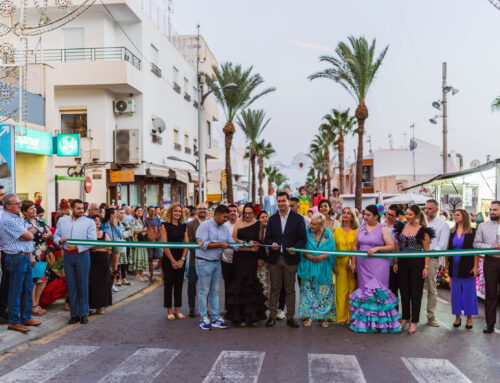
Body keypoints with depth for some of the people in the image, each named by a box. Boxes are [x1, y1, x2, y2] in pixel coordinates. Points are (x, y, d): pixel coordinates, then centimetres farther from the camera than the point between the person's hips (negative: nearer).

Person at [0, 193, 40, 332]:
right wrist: (29, 232, 4)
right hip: (16, 258, -9)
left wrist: (27, 233, -6)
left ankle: (26, 318, 24)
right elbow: (29, 236, -17)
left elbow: (32, 230, 13)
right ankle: (14, 322, 10)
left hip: (25, 257, 9)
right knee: (16, 291, 0)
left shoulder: (18, 218, 15)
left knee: (27, 288, 14)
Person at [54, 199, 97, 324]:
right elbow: (55, 235, 13)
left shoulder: (89, 222, 0)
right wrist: (60, 240, -10)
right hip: (67, 256, 2)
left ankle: (83, 314, 12)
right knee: (71, 285, 7)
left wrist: (77, 247, -16)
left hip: (82, 255, -2)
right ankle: (74, 314, 16)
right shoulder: (62, 221, 11)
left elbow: (93, 241, -7)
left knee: (83, 285, 2)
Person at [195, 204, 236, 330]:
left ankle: (216, 317, 16)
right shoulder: (205, 225, -11)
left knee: (215, 291, 11)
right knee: (204, 291, 1)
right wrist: (220, 245, -19)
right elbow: (203, 244, -19)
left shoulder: (224, 228, 9)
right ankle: (204, 318, 9)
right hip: (204, 262, -6)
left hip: (217, 262, 7)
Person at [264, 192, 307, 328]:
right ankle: (272, 316, 14)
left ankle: (290, 317, 15)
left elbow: (303, 238, 1)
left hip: (290, 258, -2)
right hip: (275, 258, 2)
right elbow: (267, 238, 12)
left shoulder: (298, 218, 3)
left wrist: (296, 248, -16)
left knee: (290, 290, 5)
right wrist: (272, 244, -10)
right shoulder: (272, 219, 11)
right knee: (274, 289, 6)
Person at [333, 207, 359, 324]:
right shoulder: (337, 231, 8)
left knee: (353, 288, 3)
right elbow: (334, 249, 7)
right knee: (341, 289, 2)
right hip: (341, 263, 1)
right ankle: (341, 317, 10)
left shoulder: (356, 231, 2)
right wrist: (334, 265, 1)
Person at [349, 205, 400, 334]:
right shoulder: (361, 228, 12)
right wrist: (353, 262, 11)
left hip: (378, 265, -4)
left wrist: (377, 248, -18)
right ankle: (365, 321, 13)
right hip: (362, 265, 4)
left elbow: (391, 246, -6)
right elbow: (355, 246, 15)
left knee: (377, 290, -6)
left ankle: (380, 322, 3)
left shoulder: (383, 229, -1)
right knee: (364, 290, 6)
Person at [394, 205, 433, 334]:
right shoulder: (402, 227, 7)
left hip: (417, 263, -5)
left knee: (416, 292, 2)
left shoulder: (423, 230, -6)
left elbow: (426, 250, -6)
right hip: (403, 263, 5)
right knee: (404, 291, 10)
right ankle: (405, 318, 24)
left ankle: (414, 321, 11)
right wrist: (396, 262, 8)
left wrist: (426, 267, -11)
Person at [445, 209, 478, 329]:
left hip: (468, 267, -4)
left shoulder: (472, 232, -4)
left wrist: (475, 266, -12)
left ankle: (469, 318, 15)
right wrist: (446, 264, 5)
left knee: (469, 292, 3)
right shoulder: (452, 232, 7)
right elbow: (448, 248, 9)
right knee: (455, 292, 9)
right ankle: (457, 317, 20)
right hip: (455, 267, 4)